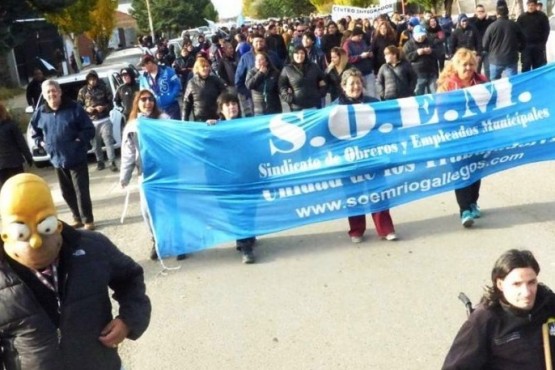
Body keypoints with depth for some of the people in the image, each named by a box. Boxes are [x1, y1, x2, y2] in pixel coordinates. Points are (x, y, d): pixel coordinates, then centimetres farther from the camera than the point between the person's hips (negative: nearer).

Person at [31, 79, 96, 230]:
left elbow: (89, 130, -7)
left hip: (76, 158, -5)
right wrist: (41, 142, 4)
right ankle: (77, 218, 30)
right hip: (57, 160, 5)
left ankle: (88, 220, 11)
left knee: (81, 191, -3)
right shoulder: (40, 113, 4)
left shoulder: (74, 108, -9)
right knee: (67, 192, 14)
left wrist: (79, 140, -19)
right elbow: (35, 133, 20)